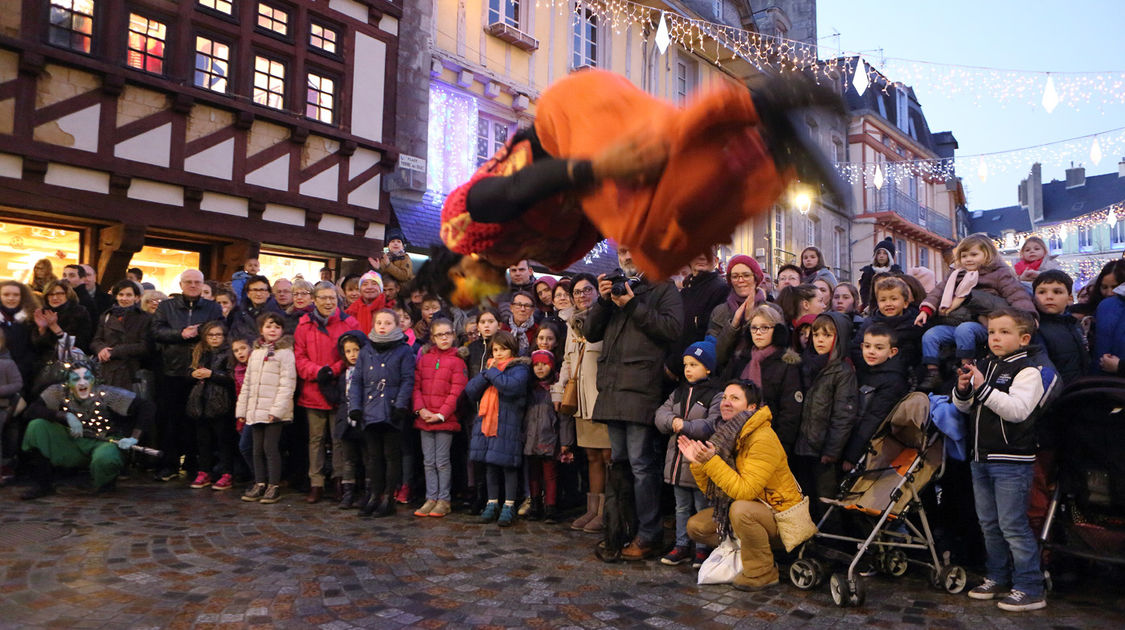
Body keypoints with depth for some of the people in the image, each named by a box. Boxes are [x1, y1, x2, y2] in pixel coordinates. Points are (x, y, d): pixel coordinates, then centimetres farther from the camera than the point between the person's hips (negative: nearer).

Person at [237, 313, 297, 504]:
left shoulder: (285, 353, -6)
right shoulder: (255, 353, 16)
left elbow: (287, 384, -12)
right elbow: (247, 384, 19)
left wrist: (277, 409, -19)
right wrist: (241, 409, 14)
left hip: (274, 412, -6)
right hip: (256, 411, 7)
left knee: (270, 447, -5)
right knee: (258, 449, 11)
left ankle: (274, 486, 5)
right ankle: (259, 484, 22)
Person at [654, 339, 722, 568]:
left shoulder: (716, 395, -9)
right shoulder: (679, 392, 12)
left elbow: (712, 426, -20)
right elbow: (661, 413, 4)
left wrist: (685, 426, -26)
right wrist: (671, 421, -17)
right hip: (677, 459, 6)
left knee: (703, 508, 6)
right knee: (682, 508, 16)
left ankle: (703, 549, 18)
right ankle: (682, 546, 27)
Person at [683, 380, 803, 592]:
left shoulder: (763, 439, -22)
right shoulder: (725, 437, 1)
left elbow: (744, 491, -30)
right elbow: (713, 492, 2)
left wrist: (711, 461, -32)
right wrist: (697, 463, -13)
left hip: (780, 518, -7)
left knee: (741, 509, -36)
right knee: (695, 526, -3)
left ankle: (763, 571, -13)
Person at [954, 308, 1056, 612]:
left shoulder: (1027, 371, -10)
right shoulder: (983, 366, 11)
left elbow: (1018, 410, -24)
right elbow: (965, 408, 15)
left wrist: (983, 388, -26)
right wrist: (962, 390, -5)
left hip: (1012, 461, -7)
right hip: (980, 458, 7)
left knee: (1013, 525, -5)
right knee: (989, 524, 16)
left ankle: (1030, 589, 6)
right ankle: (997, 578, 29)